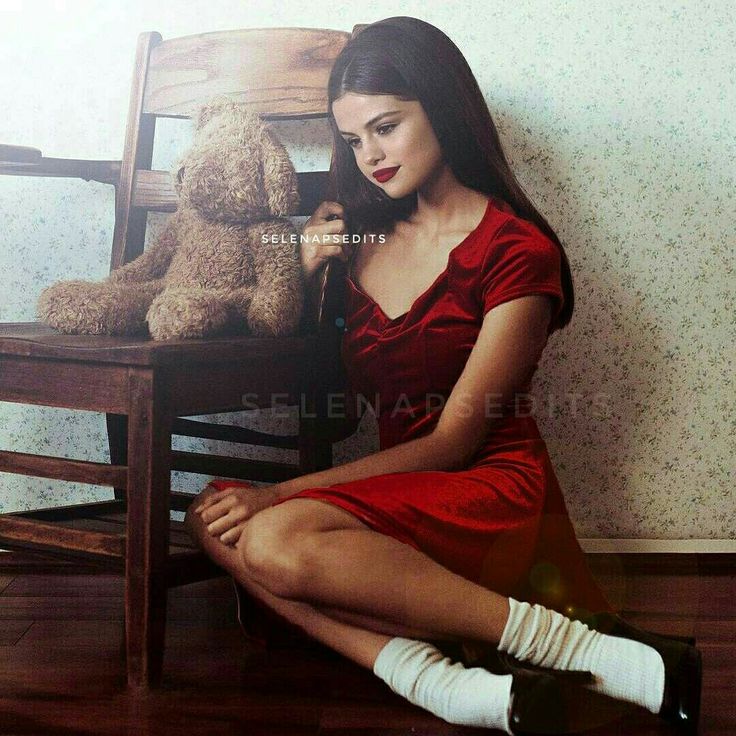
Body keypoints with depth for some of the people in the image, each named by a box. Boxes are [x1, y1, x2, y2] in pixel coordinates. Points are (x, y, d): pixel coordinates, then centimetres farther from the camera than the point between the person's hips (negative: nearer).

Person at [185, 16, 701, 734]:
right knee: (214, 518, -15)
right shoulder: (360, 232, 10)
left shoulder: (516, 251, -9)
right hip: (400, 488, 7)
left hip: (489, 493, -7)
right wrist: (306, 276, -2)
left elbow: (451, 442, -11)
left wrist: (284, 493, -15)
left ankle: (570, 644, -22)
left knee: (275, 543, -29)